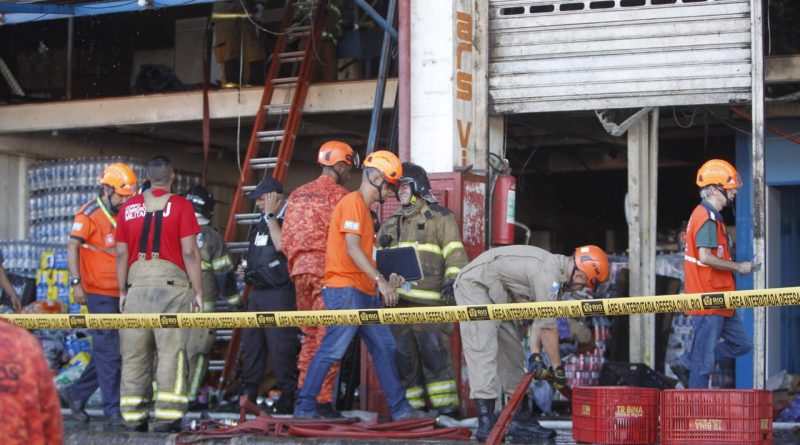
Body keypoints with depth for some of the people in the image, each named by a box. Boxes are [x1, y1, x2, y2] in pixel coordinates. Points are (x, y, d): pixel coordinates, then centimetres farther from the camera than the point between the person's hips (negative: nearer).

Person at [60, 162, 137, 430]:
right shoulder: (89, 214, -6)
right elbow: (72, 247, -12)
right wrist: (76, 282, -21)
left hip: (120, 294, 7)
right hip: (99, 293, -7)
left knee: (109, 351, 12)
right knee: (110, 353, -8)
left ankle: (77, 393, 27)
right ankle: (113, 414, -6)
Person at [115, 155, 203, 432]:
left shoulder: (129, 207, 10)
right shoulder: (180, 205, 0)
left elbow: (122, 254, 10)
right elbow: (190, 252, -4)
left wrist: (122, 291, 17)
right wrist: (198, 290, 1)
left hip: (137, 282, 3)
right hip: (171, 280, -3)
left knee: (134, 352, 7)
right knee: (171, 349, -3)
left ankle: (133, 416, 9)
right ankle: (167, 414, -8)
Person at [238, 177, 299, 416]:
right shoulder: (261, 225, 20)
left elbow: (281, 244, -25)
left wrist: (270, 214, -17)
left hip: (279, 293, -9)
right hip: (257, 292, 9)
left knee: (281, 347, -9)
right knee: (251, 342, 0)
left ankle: (288, 398, -5)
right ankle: (248, 391, -5)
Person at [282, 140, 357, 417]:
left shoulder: (297, 195, 16)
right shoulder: (338, 195, -5)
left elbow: (286, 236, 15)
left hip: (299, 269, 7)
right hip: (327, 268, -7)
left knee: (310, 334, 16)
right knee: (328, 336, -6)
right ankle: (323, 400, -9)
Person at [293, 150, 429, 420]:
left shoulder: (364, 208, 22)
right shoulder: (353, 201, -8)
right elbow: (352, 249, -18)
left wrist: (385, 281, 12)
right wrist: (380, 280, -22)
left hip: (364, 293, 11)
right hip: (346, 290, -11)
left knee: (385, 347, 9)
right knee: (332, 349, -11)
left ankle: (400, 408, 12)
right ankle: (304, 407, -6)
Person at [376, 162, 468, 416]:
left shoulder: (439, 217, 6)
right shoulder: (391, 223, 26)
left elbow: (454, 253, -3)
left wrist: (451, 280, -16)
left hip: (429, 300, -6)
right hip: (397, 299, 6)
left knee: (433, 349, -14)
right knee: (403, 355, 3)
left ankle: (446, 405, -12)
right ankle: (411, 405, 8)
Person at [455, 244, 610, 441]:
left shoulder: (557, 272, 6)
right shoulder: (548, 272, -25)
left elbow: (540, 318, 7)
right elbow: (548, 326, -23)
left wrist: (535, 354, -4)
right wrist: (557, 367, -15)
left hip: (495, 295, 11)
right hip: (474, 285, -11)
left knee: (512, 351, 11)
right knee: (482, 351, -20)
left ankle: (520, 419, 15)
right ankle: (485, 423, -26)